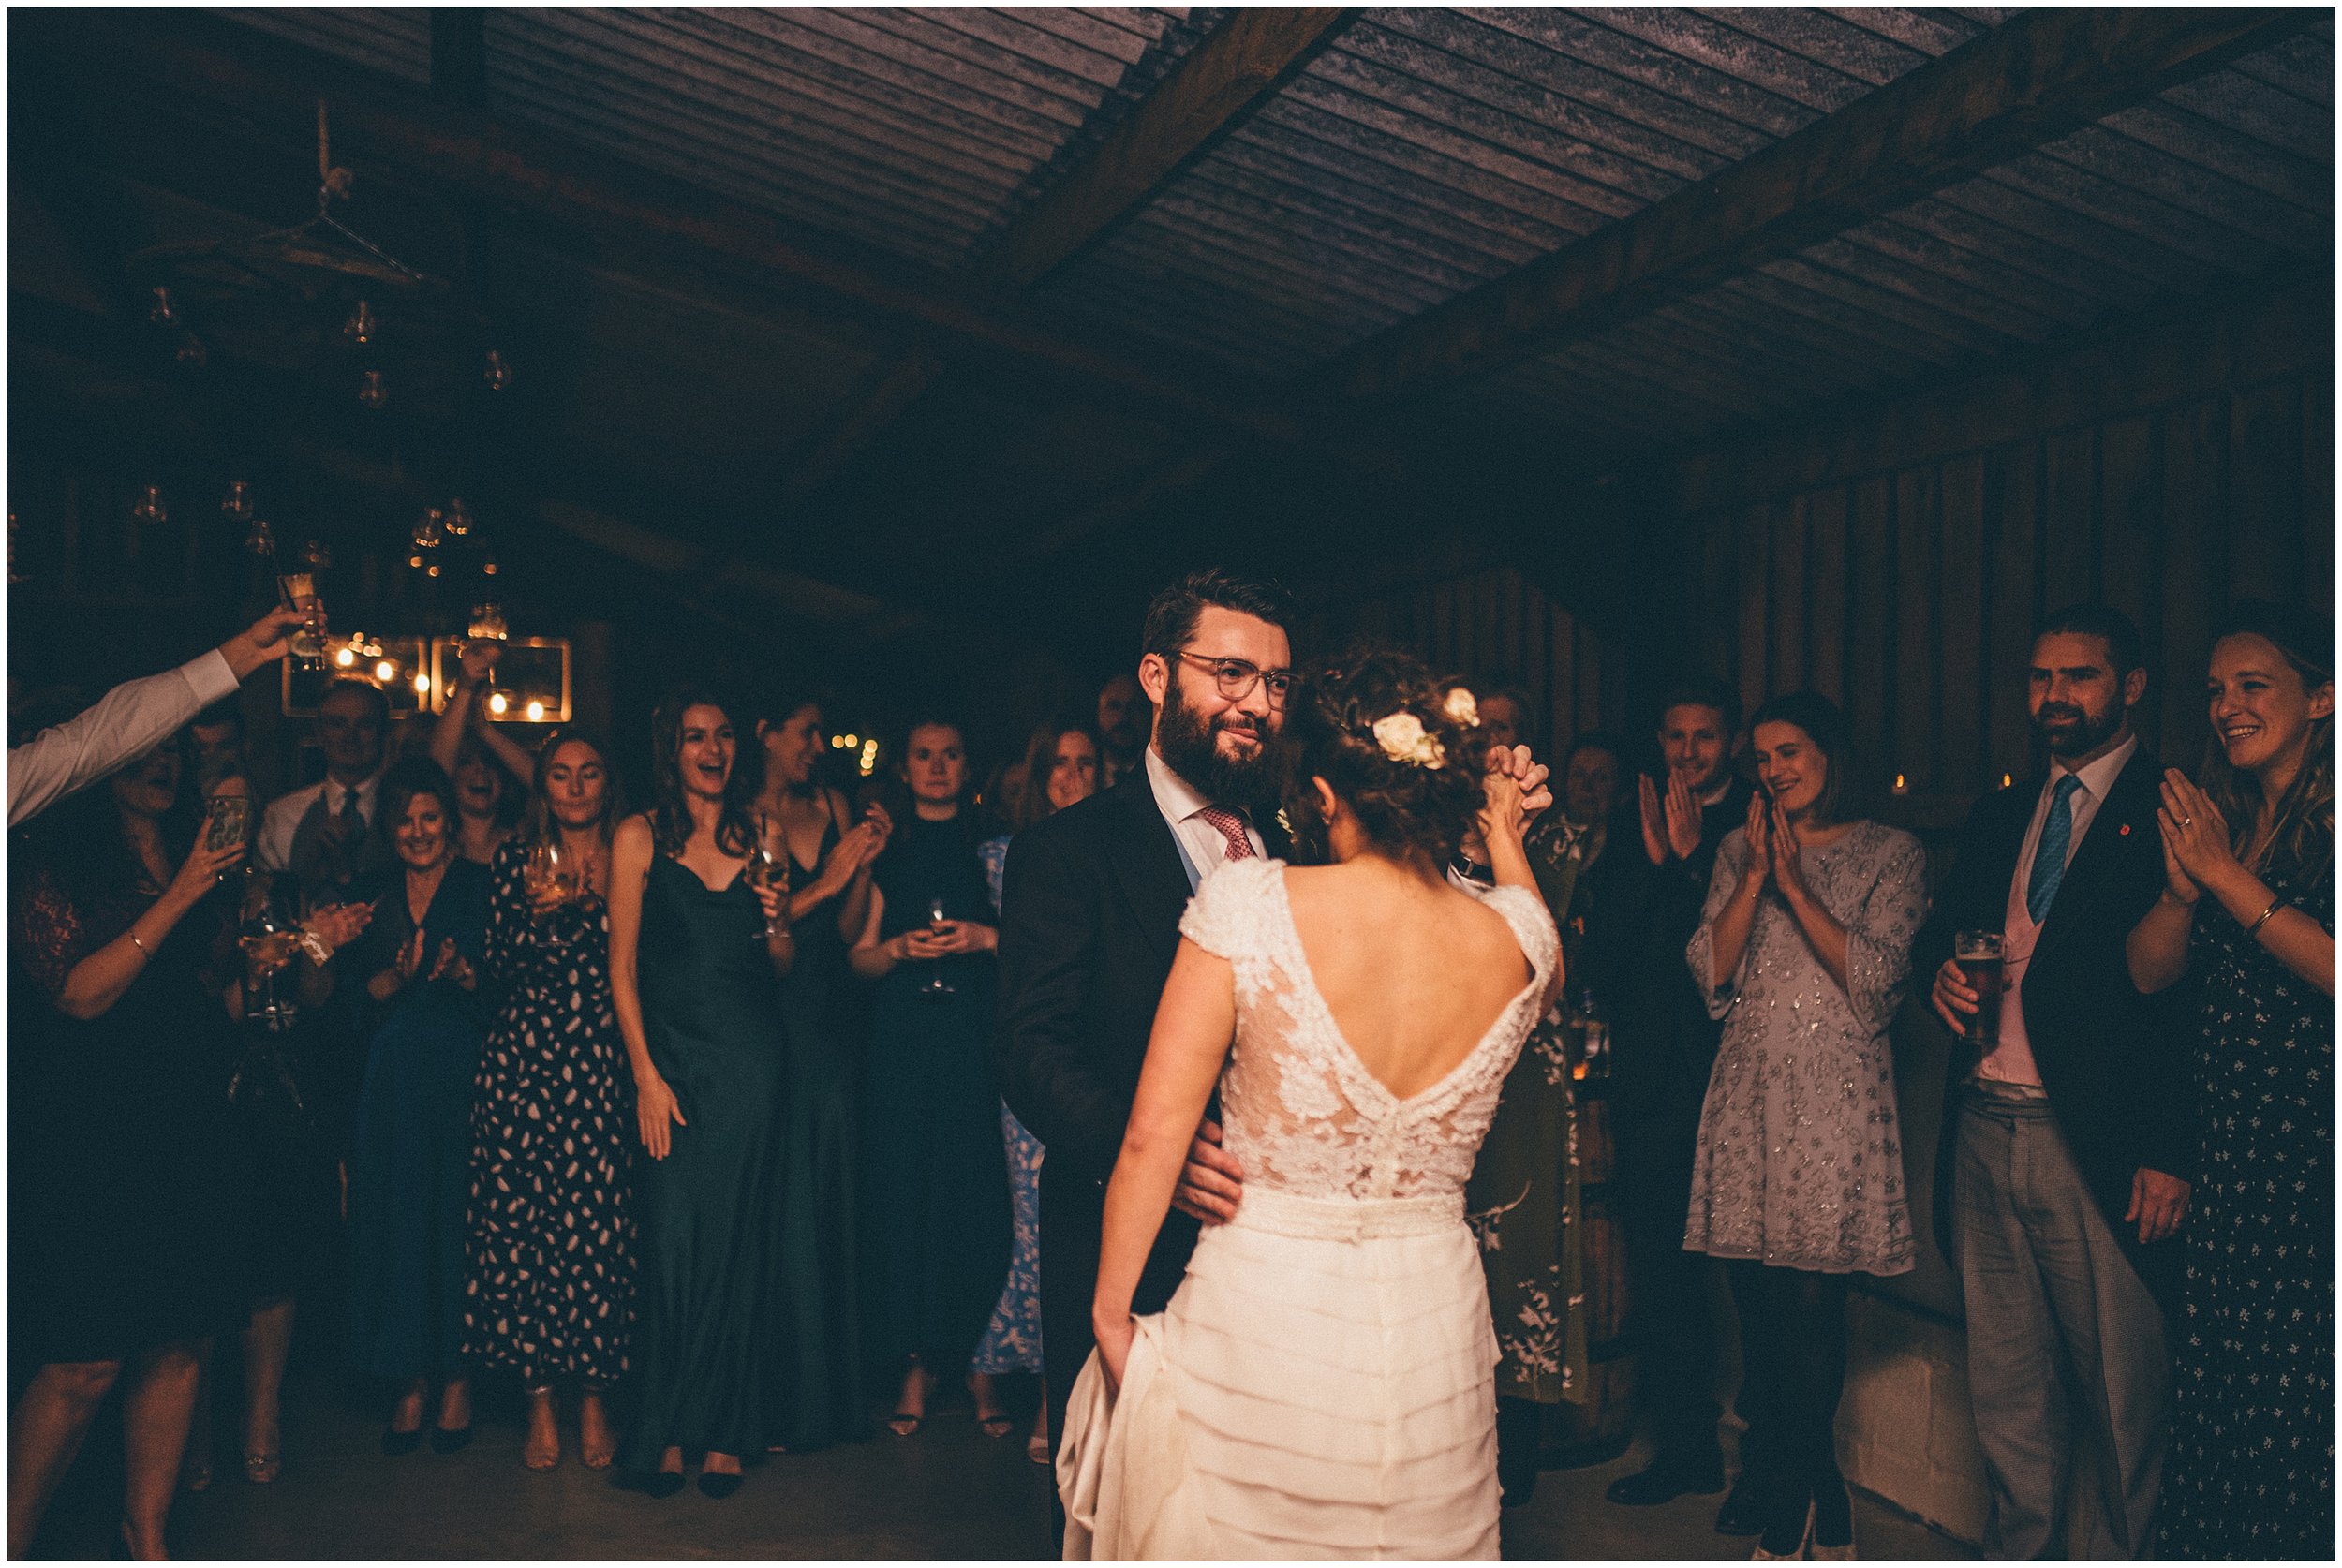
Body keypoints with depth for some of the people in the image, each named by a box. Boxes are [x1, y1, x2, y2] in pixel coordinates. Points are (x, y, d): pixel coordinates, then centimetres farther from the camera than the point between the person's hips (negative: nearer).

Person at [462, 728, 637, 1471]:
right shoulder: (518, 860, 8)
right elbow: (495, 971, 3)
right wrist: (541, 911, -10)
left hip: (604, 1061, 0)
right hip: (524, 1057, 0)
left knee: (601, 1217, -3)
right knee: (521, 1215, -2)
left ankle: (593, 1396, 11)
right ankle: (539, 1398, 11)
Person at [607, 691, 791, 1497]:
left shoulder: (757, 833, 10)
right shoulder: (639, 836, 3)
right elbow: (622, 965, 0)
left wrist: (776, 920, -8)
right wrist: (646, 1075, -7)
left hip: (753, 1058, 2)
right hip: (672, 1056, -2)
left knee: (738, 1240, 4)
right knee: (671, 1240, -3)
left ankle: (723, 1430, 15)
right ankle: (662, 1430, 11)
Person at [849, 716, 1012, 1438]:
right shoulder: (885, 851, 12)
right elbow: (859, 957, 12)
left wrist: (986, 937, -11)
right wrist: (899, 948, -6)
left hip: (979, 1038, -1)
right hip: (902, 1041, 1)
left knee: (981, 1193, -3)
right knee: (903, 1195, 1)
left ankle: (980, 1362, 9)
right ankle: (917, 1363, 12)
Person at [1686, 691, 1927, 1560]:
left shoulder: (1892, 855, 4)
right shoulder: (1737, 850, 13)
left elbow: (1875, 983, -7)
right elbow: (1711, 976, 3)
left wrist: (1795, 883, -9)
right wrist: (1756, 875, -4)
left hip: (1835, 1100, -3)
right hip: (1747, 1098, 4)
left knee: (1809, 1306, -5)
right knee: (1756, 1306, 5)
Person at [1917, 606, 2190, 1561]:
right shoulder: (1997, 819, 16)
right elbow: (1941, 934, 23)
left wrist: (2169, 1149, -16)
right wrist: (1944, 975, -2)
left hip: (2096, 1144, -6)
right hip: (1985, 1131, 6)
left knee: (2123, 1391, 1)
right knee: (2003, 1379, 15)